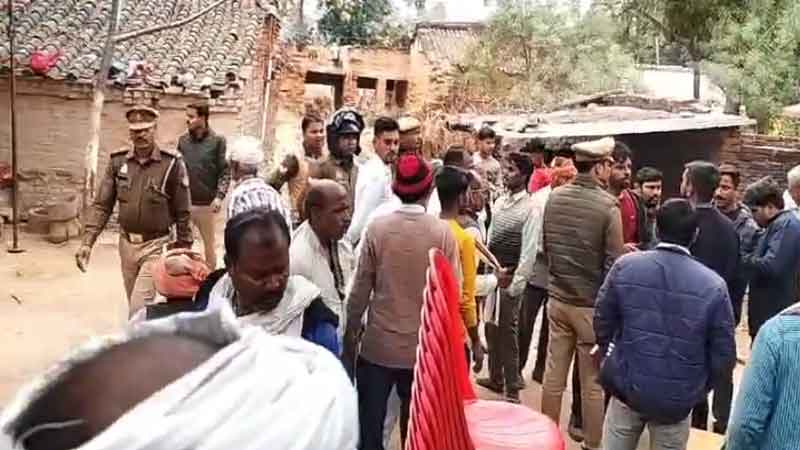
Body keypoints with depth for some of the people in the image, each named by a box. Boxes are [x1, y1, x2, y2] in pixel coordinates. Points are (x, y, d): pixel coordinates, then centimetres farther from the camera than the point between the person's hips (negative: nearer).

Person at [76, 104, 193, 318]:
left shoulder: (172, 163, -12)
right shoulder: (118, 161, -1)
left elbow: (182, 211, -6)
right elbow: (101, 205, 1)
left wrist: (184, 249, -3)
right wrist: (87, 242, -8)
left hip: (155, 246, -5)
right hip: (126, 243, 5)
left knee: (139, 309, -9)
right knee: (137, 306, 17)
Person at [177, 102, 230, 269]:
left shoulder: (217, 141, -5)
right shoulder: (183, 140, 5)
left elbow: (225, 172, -7)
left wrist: (219, 196, -18)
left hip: (207, 204, -3)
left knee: (210, 245, 12)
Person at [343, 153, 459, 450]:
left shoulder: (376, 228, -9)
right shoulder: (444, 233, -8)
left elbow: (359, 291, -6)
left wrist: (350, 337, 7)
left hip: (378, 346, 0)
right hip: (424, 348, 1)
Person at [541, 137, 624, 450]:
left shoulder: (554, 198, -1)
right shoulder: (607, 205, -17)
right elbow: (614, 263, -15)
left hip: (557, 298, 5)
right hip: (592, 303, -5)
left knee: (554, 374, 14)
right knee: (593, 381, 9)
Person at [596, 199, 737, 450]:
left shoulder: (625, 266, -11)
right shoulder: (714, 285, -13)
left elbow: (602, 322, -3)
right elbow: (724, 357, -8)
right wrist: (698, 386, 11)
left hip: (627, 389, 1)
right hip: (678, 401, 0)